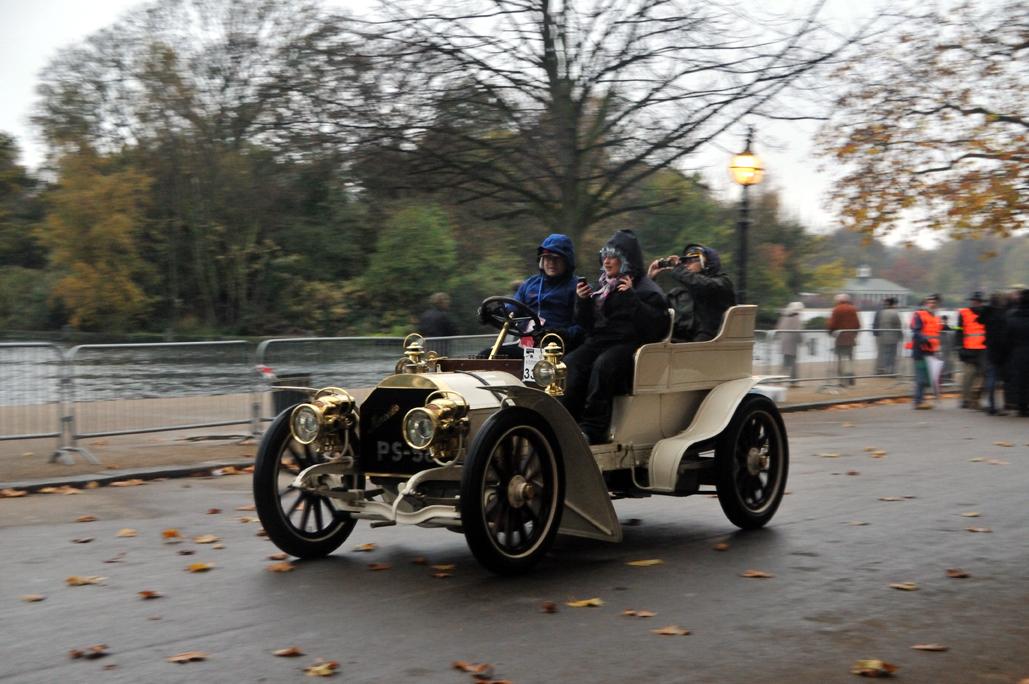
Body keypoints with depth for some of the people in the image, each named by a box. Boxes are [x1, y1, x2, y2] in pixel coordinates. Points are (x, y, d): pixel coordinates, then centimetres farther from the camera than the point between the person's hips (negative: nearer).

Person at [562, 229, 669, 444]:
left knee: (603, 365, -37)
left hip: (628, 344, -5)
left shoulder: (647, 289, 5)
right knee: (570, 363, -27)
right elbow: (587, 325, 25)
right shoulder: (602, 286, 24)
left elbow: (654, 325, -10)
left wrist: (631, 297, -14)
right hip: (598, 342, 5)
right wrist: (582, 301, 7)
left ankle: (593, 429, -34)